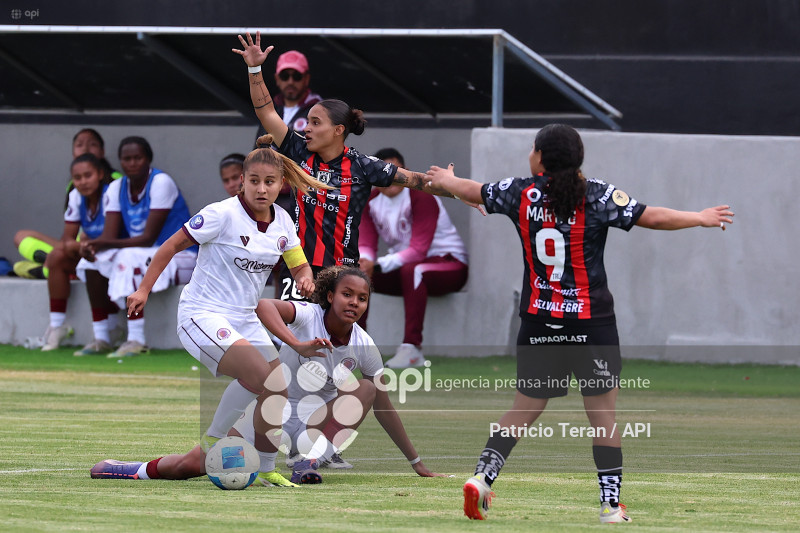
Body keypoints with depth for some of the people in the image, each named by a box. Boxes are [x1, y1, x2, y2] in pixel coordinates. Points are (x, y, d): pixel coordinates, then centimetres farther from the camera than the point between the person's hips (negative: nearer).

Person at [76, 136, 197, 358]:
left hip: (180, 257, -7)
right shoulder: (117, 188, 5)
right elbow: (109, 236, -3)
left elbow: (148, 238, -23)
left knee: (129, 258, -33)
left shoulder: (161, 183, -17)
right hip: (146, 256, 8)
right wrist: (93, 245, -28)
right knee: (92, 259, -10)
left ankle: (137, 341, -35)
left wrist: (105, 244, -33)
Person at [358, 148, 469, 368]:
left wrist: (378, 265, -36)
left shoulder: (421, 197, -19)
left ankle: (412, 348, -41)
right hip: (402, 265, 7)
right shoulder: (371, 202, 2)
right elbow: (366, 245, -3)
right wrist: (363, 261, -29)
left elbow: (418, 250, -26)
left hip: (450, 263, -7)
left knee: (411, 270, -39)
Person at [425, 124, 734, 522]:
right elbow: (653, 217, -9)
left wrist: (446, 181, 40)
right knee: (603, 413, 3)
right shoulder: (597, 197, -7)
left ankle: (482, 476, 0)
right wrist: (701, 218, 5)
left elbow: (474, 192, 18)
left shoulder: (521, 193, 1)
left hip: (538, 322, 3)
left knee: (523, 410, 14)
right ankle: (611, 504, 2)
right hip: (591, 324, -3)